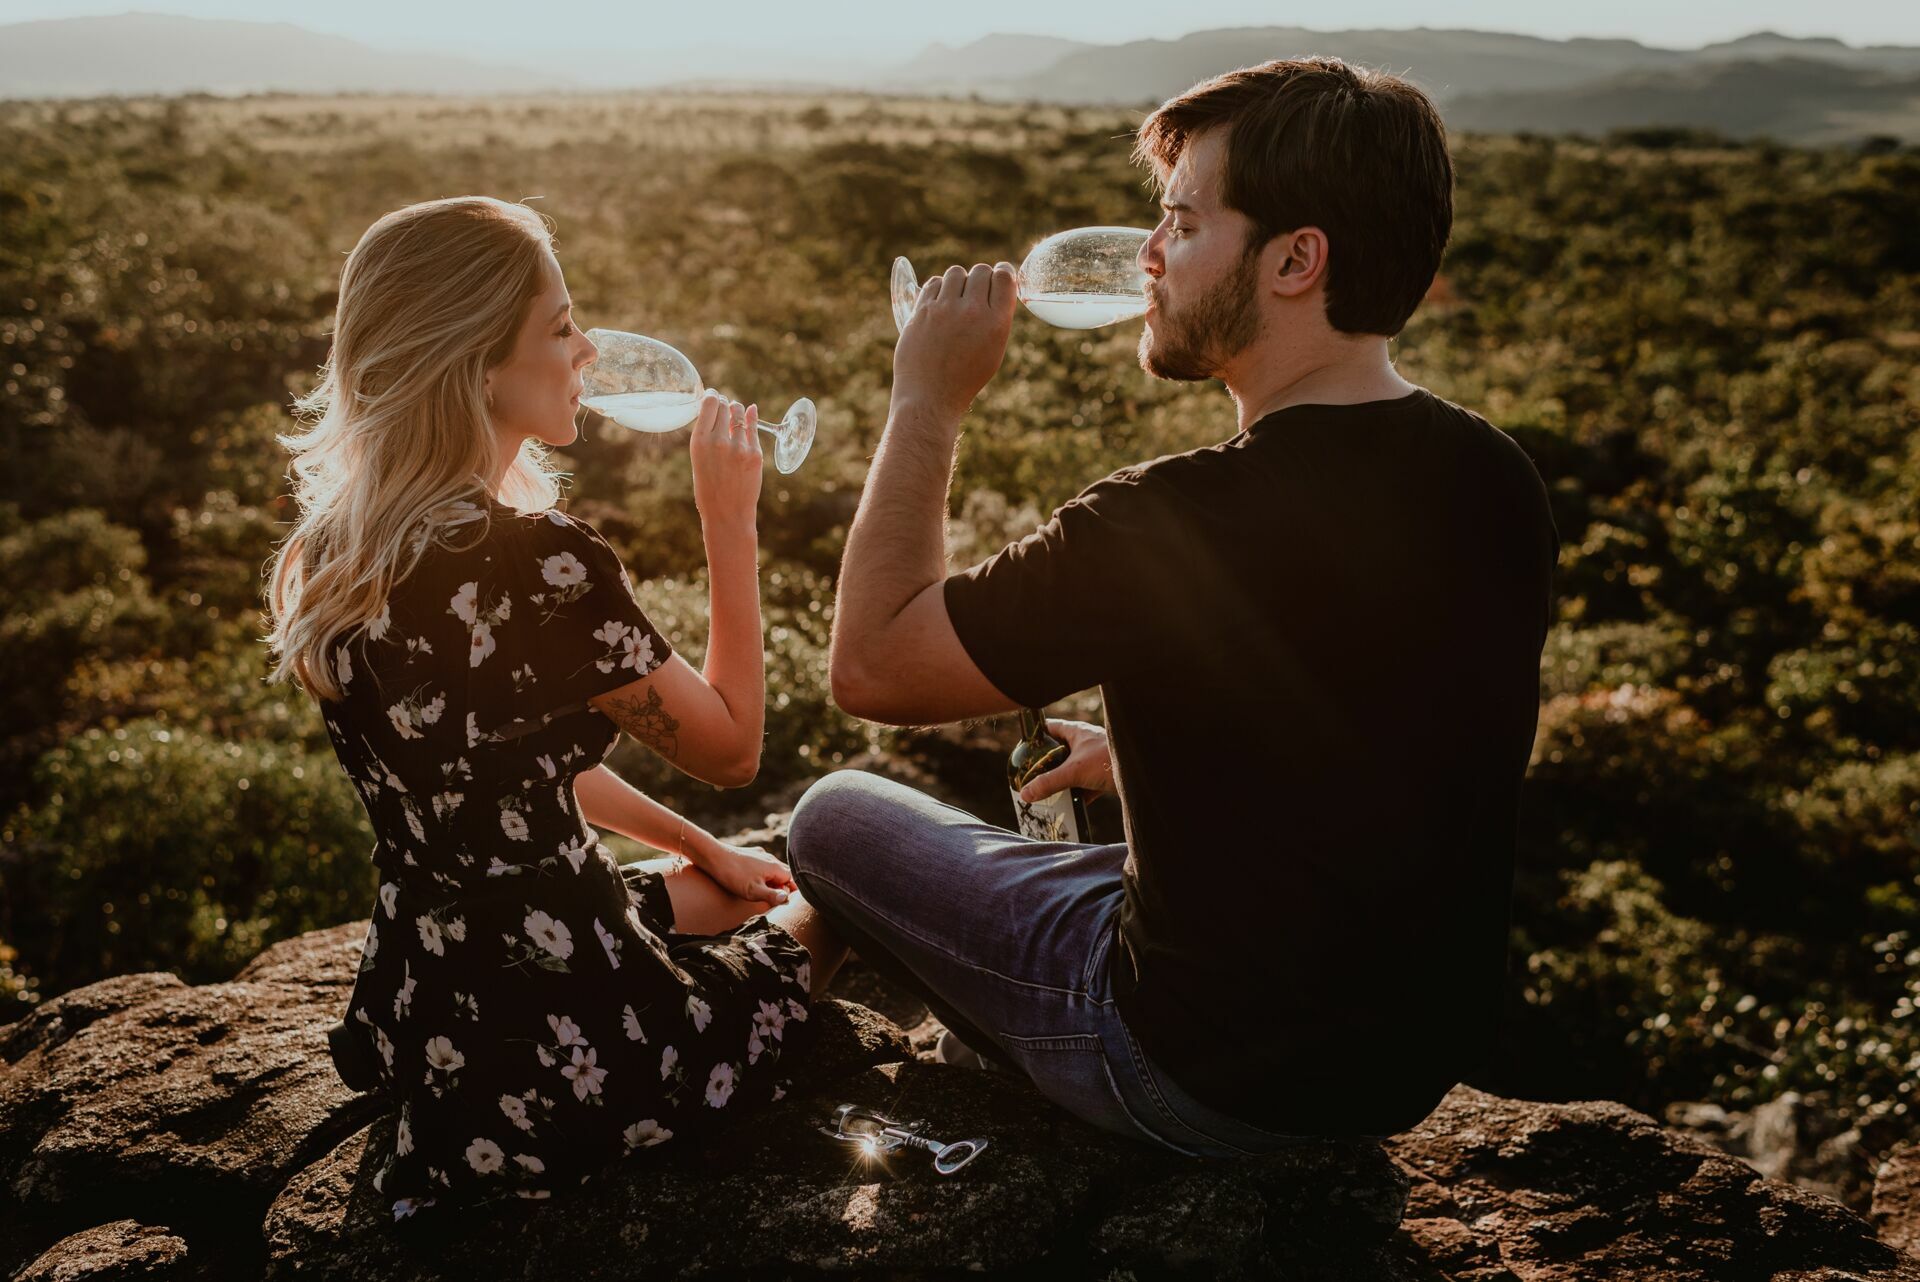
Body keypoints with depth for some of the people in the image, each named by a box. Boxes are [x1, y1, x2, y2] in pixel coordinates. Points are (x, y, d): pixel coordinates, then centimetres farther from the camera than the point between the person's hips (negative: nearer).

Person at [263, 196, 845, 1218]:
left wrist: (698, 849, 16)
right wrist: (730, 521, -8)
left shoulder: (326, 559, -1)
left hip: (414, 1021, 7)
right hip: (563, 1057, -7)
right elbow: (730, 749, -13)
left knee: (742, 887, 32)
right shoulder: (544, 567, -29)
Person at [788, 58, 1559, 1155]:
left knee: (837, 815, 11)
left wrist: (928, 400, -10)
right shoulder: (1499, 485, -7)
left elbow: (872, 663, -18)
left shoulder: (1179, 523, -32)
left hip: (1212, 1082, -7)